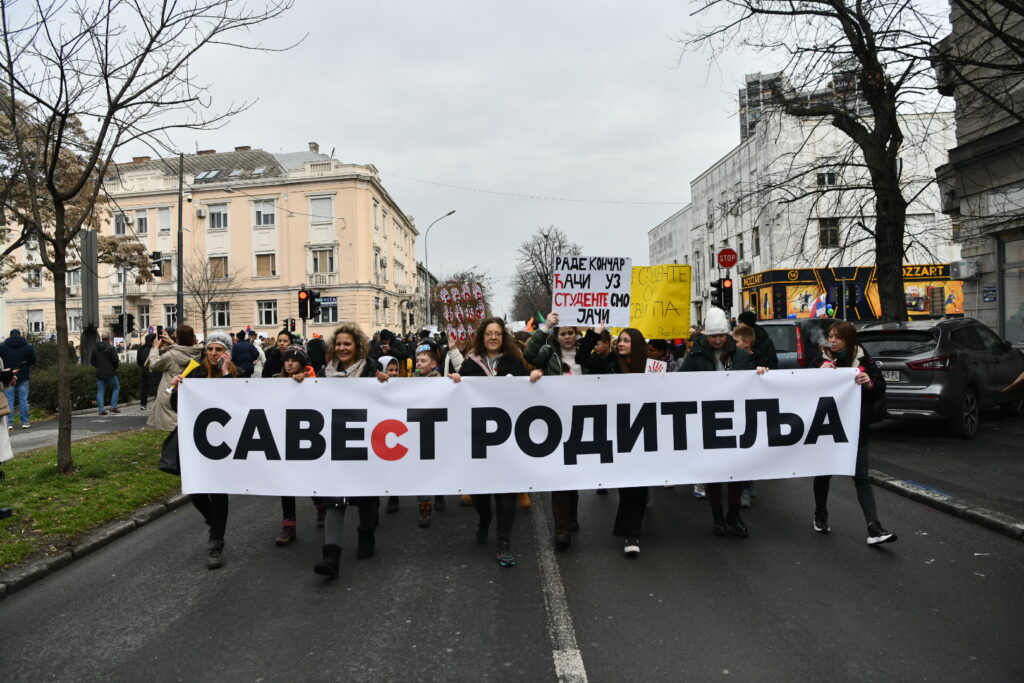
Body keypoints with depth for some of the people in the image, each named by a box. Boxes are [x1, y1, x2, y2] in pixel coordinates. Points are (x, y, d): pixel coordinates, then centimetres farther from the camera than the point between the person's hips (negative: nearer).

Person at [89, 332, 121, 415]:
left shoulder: (95, 349, 6)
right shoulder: (111, 348, -10)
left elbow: (91, 362, 9)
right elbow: (116, 360, -15)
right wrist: (115, 366, 5)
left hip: (99, 374, 4)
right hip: (110, 373, -4)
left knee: (100, 392, 7)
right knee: (116, 388, 14)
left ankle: (101, 410, 3)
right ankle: (113, 407, 6)